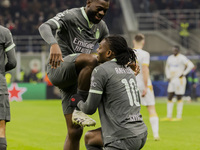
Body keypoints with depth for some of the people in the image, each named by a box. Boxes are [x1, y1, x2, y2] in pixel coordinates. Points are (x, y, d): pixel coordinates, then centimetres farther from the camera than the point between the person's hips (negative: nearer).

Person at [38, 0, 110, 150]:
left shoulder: (101, 27, 15)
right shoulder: (71, 16, -7)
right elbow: (44, 27, -25)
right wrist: (54, 44, -47)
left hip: (75, 79, 7)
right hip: (58, 69, -7)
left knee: (75, 131, 0)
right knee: (91, 60, -35)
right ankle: (79, 109, -23)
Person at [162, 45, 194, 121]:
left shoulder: (182, 58, -9)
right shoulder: (170, 58, 13)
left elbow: (191, 65, -17)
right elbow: (167, 67, 27)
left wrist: (183, 74, -16)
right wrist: (168, 77, 13)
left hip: (180, 80, -7)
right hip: (172, 80, 7)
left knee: (179, 98, -4)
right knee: (169, 98, 4)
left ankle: (179, 117, 1)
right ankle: (169, 116, 7)